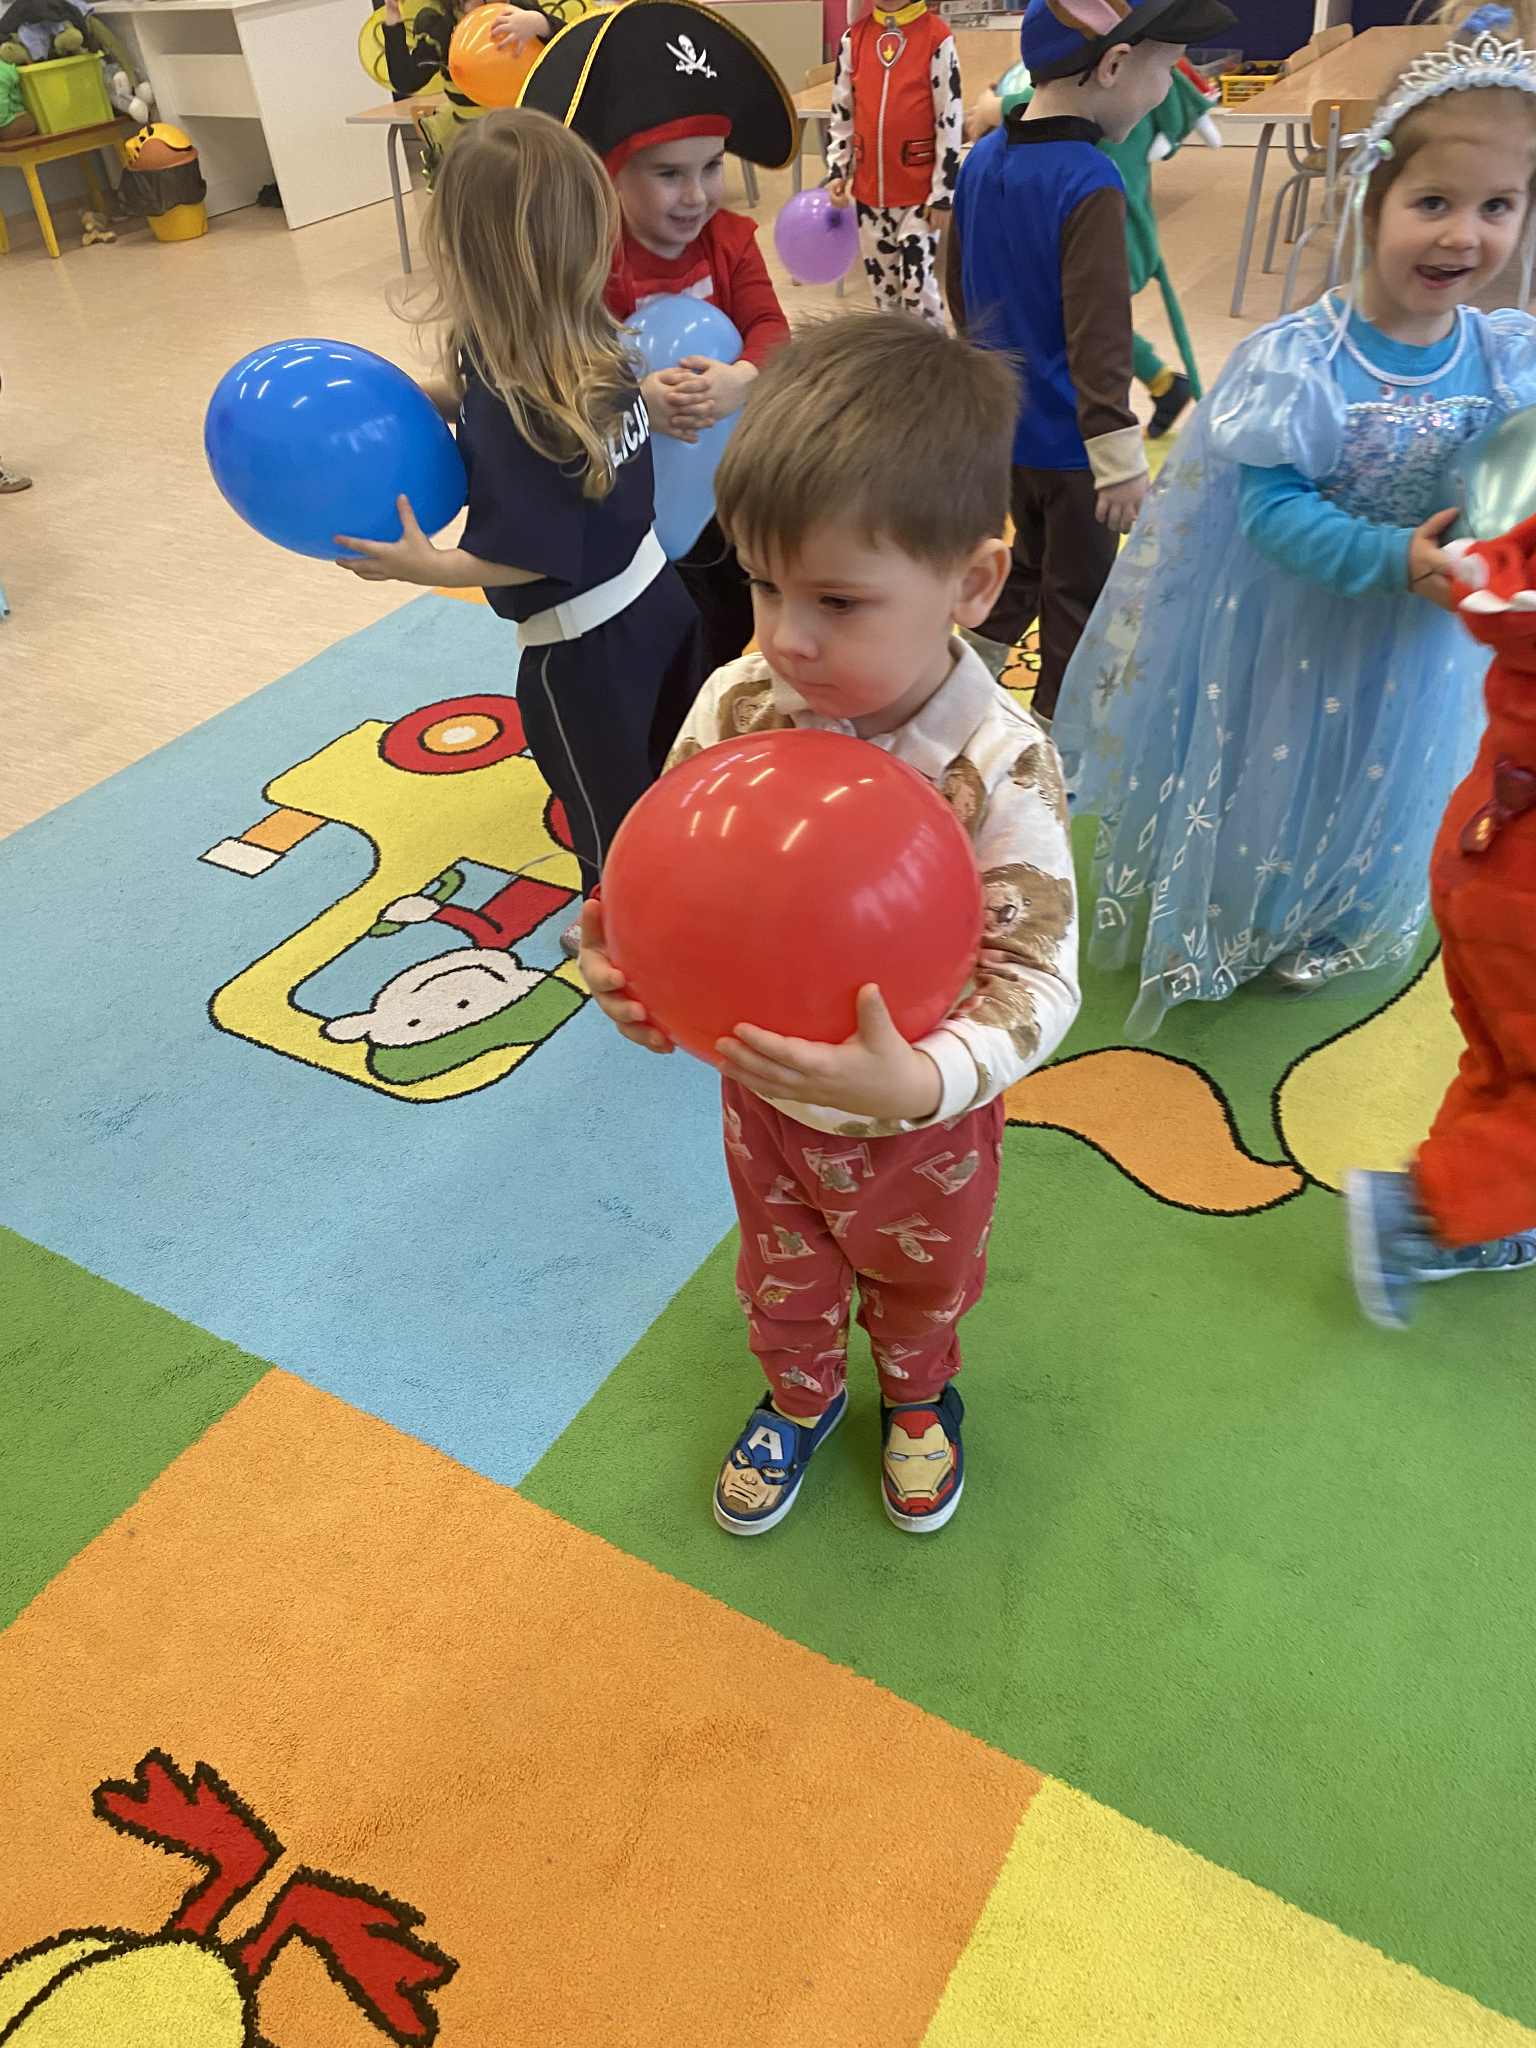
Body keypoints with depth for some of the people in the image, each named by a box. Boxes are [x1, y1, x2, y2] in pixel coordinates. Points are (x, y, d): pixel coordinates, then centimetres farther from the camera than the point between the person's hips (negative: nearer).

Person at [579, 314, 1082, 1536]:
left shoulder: (1001, 770, -32)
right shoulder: (737, 703, -21)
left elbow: (1038, 979, -28)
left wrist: (920, 1082, -47)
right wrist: (627, 960, -31)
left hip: (920, 1119, -2)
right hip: (762, 1090, 3)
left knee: (921, 1279, 29)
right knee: (783, 1272, 30)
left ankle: (919, 1393, 64)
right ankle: (802, 1395, 63)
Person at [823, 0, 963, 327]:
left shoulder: (936, 37, -8)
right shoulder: (854, 37, 5)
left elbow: (950, 120, -8)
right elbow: (841, 112, 12)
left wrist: (943, 192, -9)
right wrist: (837, 171, 6)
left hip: (920, 188, -4)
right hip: (869, 185, 5)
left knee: (917, 282, -7)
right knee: (882, 281, 12)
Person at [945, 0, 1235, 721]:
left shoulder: (981, 159, 1)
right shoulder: (1089, 182, -23)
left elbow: (958, 285, 12)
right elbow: (1098, 336, -25)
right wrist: (1120, 457, -22)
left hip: (1003, 417, 8)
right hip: (1067, 435, -8)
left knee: (1031, 556, 26)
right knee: (1079, 590, 9)